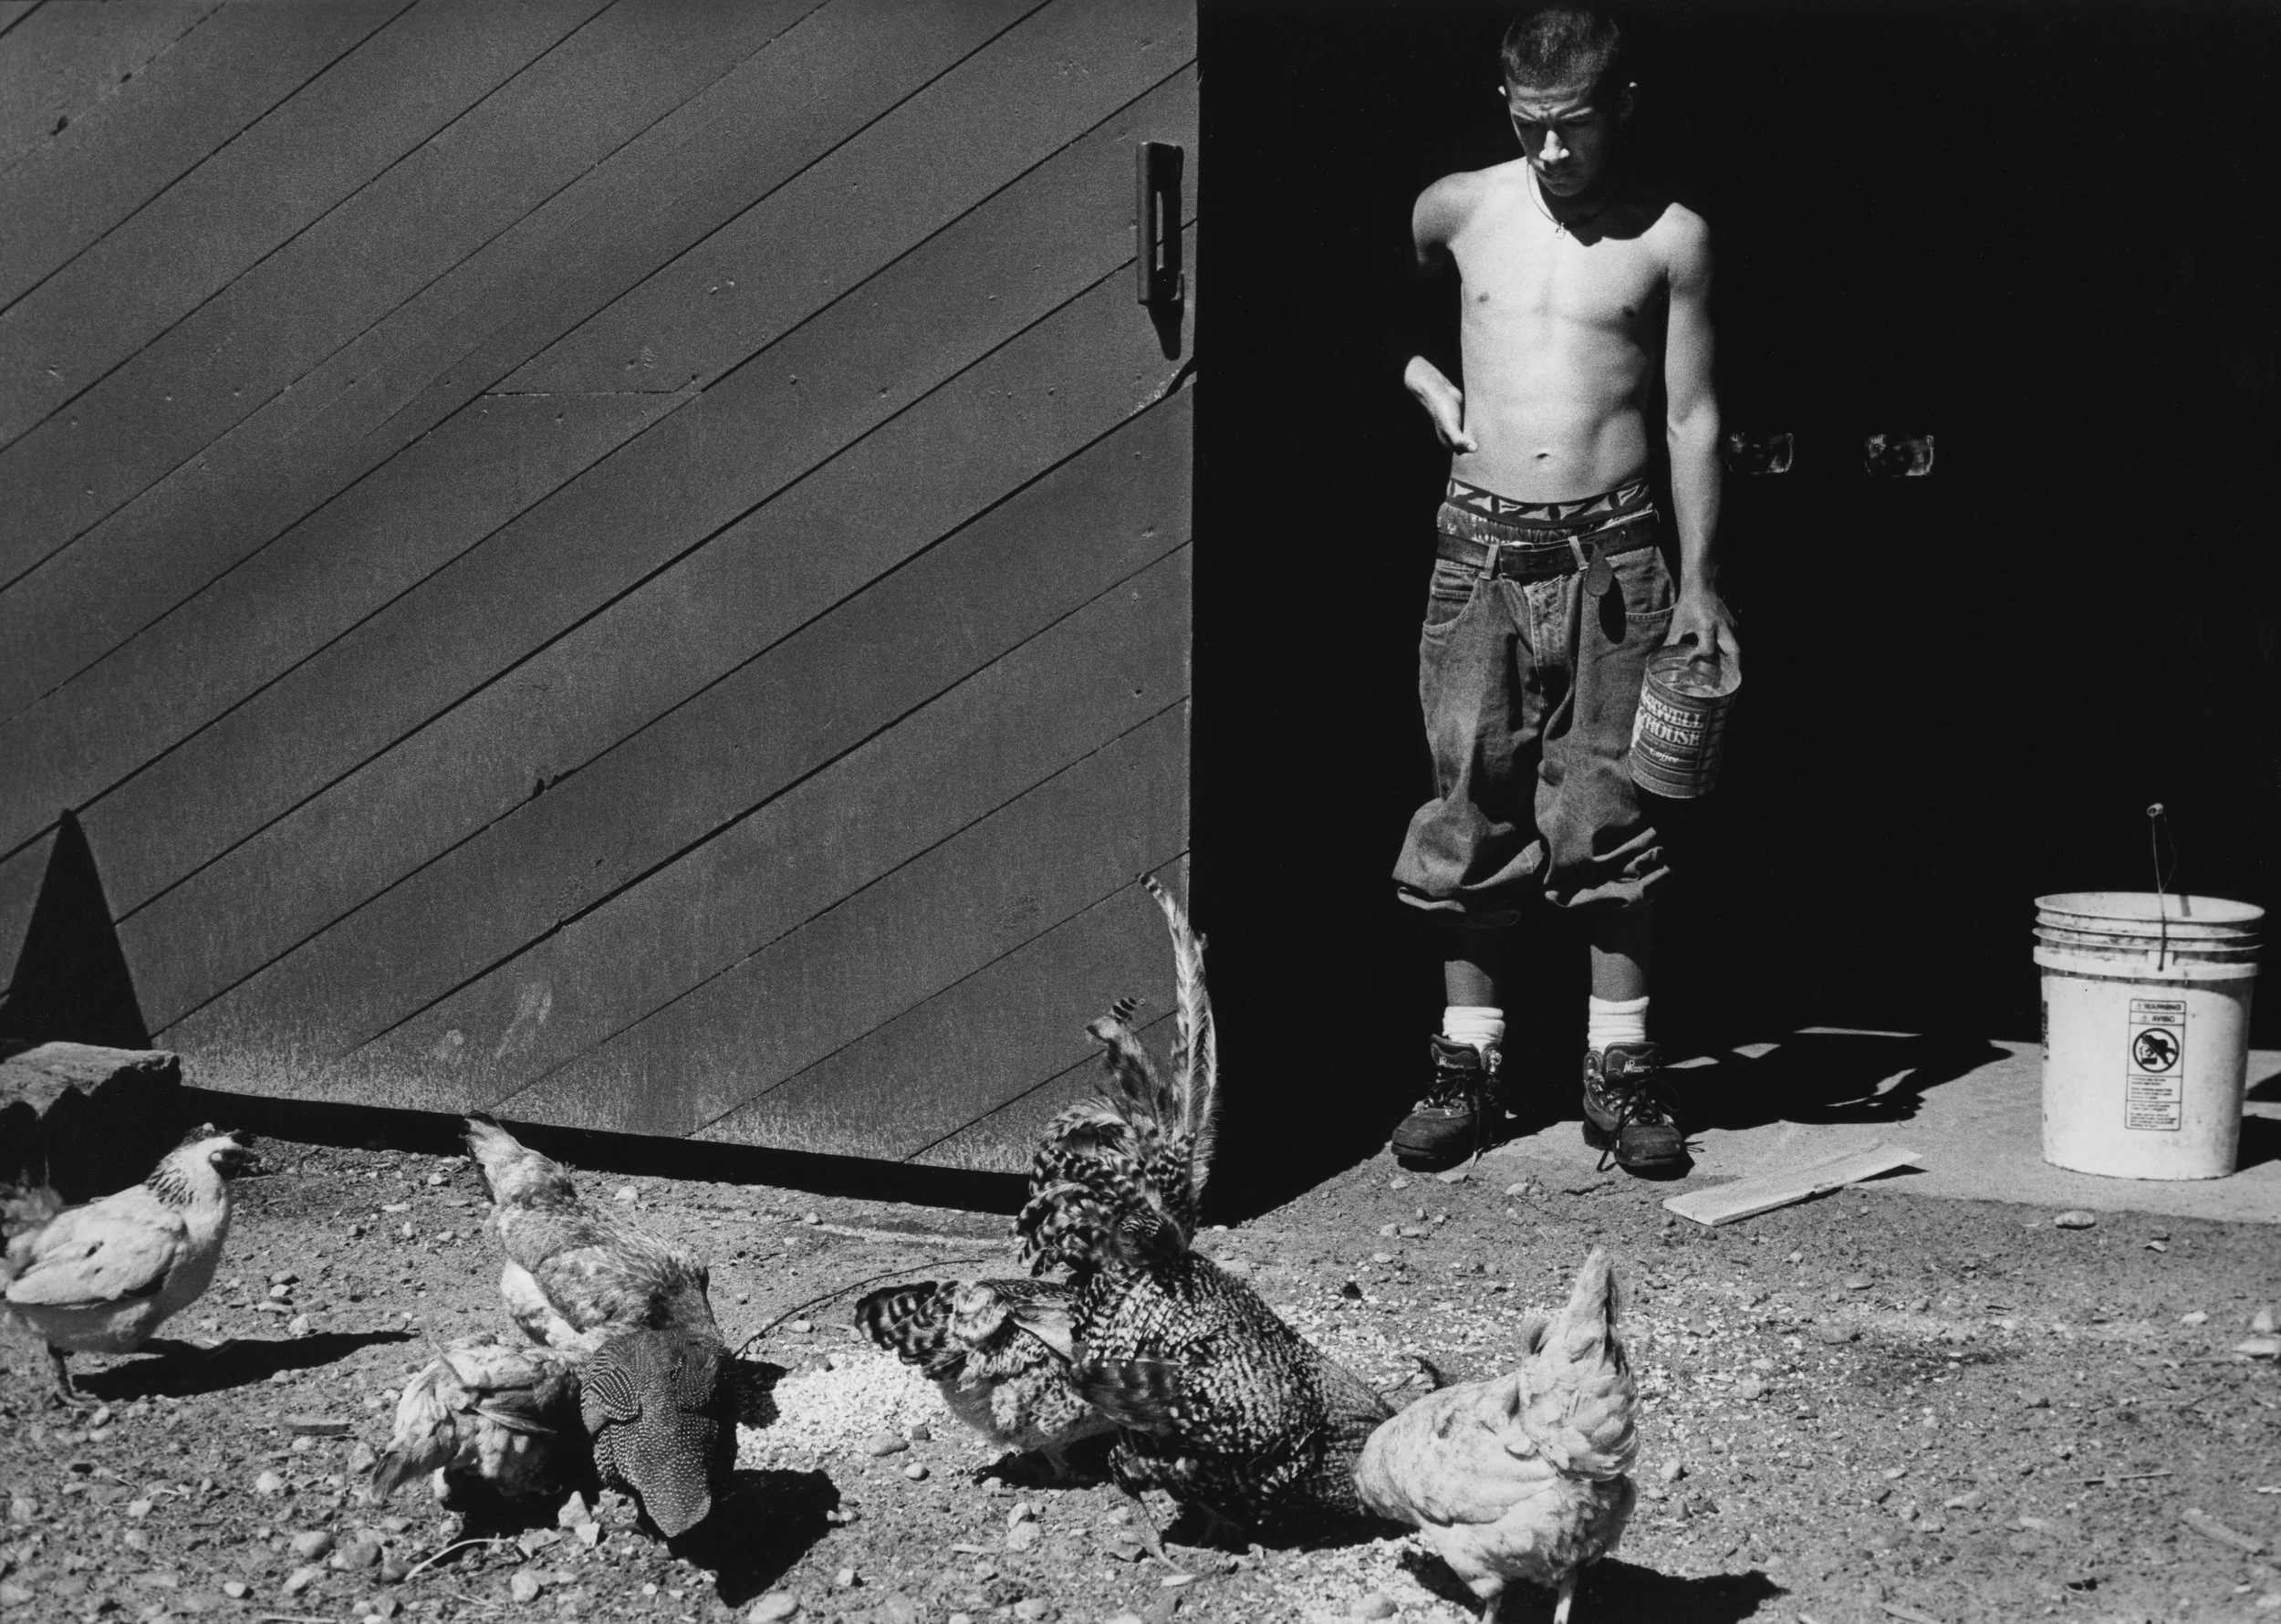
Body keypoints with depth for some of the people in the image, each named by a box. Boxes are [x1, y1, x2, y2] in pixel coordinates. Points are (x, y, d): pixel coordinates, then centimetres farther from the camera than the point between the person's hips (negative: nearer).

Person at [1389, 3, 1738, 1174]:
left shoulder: (1670, 237, 1)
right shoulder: (1456, 210, 5)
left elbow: (1692, 418, 2)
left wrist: (1698, 581, -3)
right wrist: (1420, 375, 6)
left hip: (1612, 553, -1)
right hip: (1479, 548, 2)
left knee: (1611, 810, -1)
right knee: (1471, 805, 3)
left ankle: (1619, 1066, 9)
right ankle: (1466, 1061, 12)